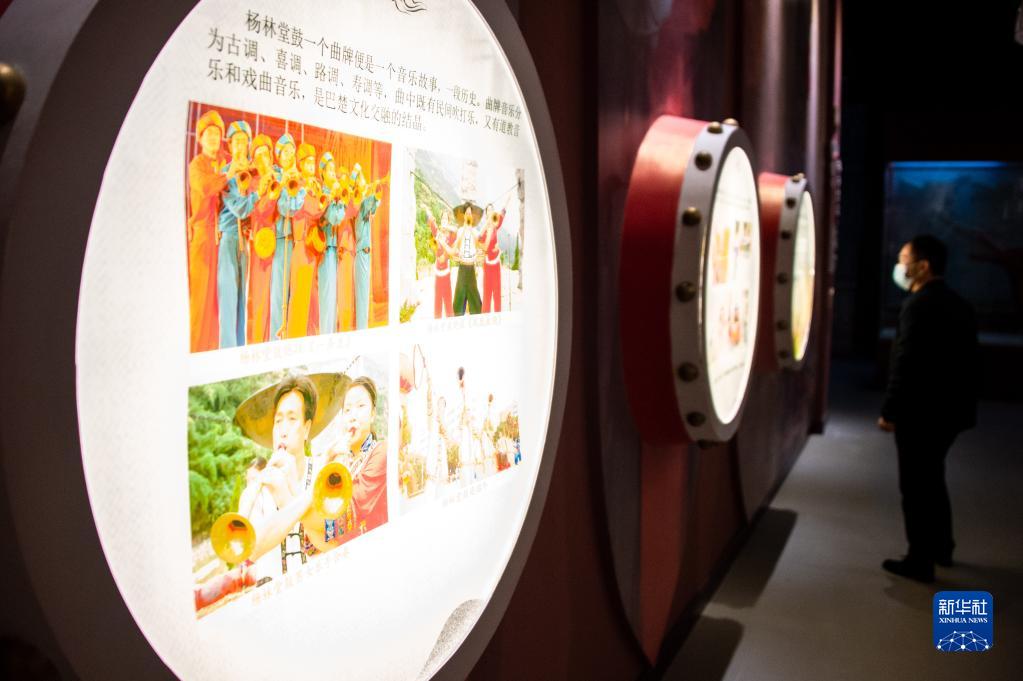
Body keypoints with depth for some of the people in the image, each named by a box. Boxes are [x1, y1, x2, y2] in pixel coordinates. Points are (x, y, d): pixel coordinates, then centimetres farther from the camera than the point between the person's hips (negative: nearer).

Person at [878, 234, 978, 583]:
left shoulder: (919, 304, -17)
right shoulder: (959, 304, 9)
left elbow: (906, 363, -21)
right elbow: (965, 359, 13)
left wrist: (889, 411, -15)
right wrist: (963, 404, 19)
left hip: (919, 412, -9)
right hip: (950, 409, 9)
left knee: (915, 487, 1)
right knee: (932, 479, 22)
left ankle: (920, 561, 9)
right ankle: (941, 547, 34)